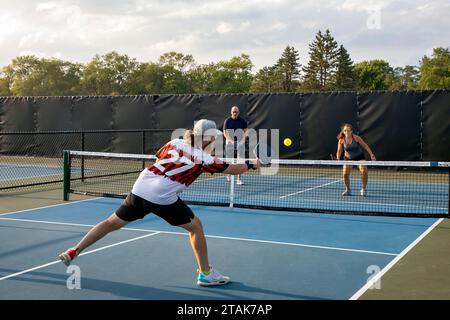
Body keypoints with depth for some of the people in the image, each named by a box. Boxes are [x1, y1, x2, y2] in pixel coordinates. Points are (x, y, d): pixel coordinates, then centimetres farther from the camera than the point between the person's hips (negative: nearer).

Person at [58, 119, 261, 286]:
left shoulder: (174, 143, 11)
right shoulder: (203, 159, -2)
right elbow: (233, 169, 6)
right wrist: (251, 165, 23)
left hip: (140, 188, 6)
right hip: (163, 199, -5)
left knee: (113, 223, 19)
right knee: (196, 226, 11)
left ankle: (73, 252, 23)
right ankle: (205, 274, 15)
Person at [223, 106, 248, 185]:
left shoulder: (242, 121, 2)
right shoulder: (227, 121, 0)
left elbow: (246, 131, 5)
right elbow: (225, 133, -2)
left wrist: (243, 139, -13)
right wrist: (231, 140, -17)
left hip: (240, 142, 0)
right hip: (230, 142, 0)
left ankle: (239, 179, -5)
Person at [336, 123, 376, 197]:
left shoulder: (356, 138, -23)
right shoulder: (341, 140, -18)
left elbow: (365, 146, -13)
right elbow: (339, 151, -6)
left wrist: (371, 155, -18)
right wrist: (338, 159, -22)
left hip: (359, 157, -1)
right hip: (348, 158, 2)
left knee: (364, 172, -19)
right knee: (345, 174, -13)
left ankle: (363, 189, 0)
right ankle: (347, 190, 10)